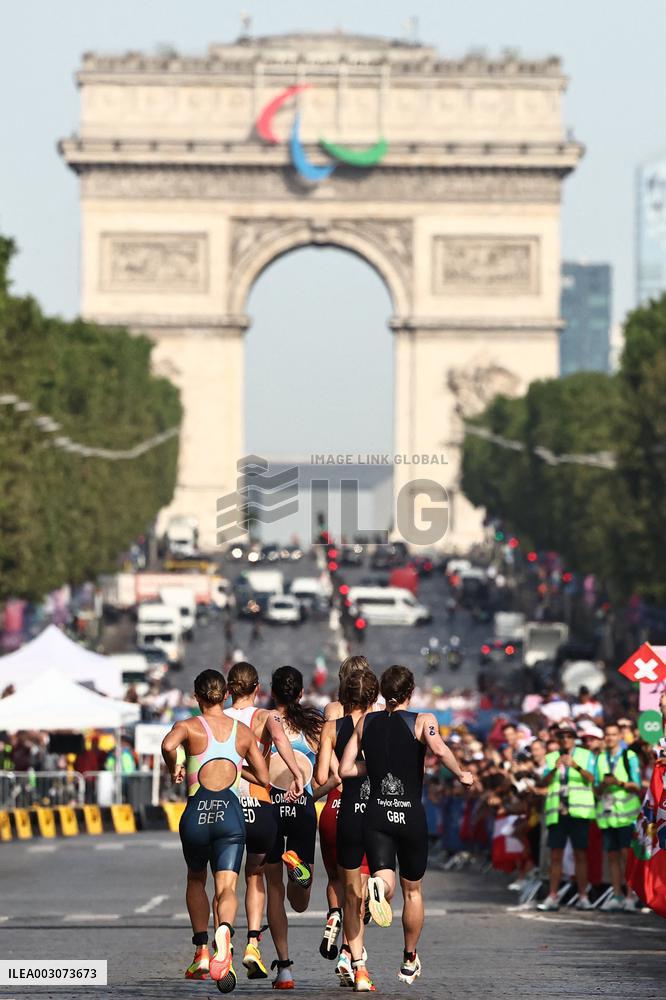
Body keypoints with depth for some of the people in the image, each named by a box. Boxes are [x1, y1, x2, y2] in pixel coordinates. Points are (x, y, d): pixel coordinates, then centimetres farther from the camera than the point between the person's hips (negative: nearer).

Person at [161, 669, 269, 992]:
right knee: (226, 887, -7)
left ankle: (201, 952, 17)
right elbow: (264, 779, 15)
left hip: (197, 813, -1)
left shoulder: (190, 726, 1)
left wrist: (173, 769, -2)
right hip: (231, 813, 1)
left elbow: (168, 745, -22)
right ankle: (224, 933, -40)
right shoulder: (243, 732, 11)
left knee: (196, 880, 23)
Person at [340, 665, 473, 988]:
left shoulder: (366, 722, 6)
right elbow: (438, 749, -25)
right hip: (411, 815, -1)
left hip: (376, 815, 1)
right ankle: (410, 962, 27)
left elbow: (345, 769, 4)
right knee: (413, 890, 17)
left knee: (386, 883, -6)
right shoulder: (422, 720, -4)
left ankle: (378, 886, -44)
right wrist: (460, 774, -9)